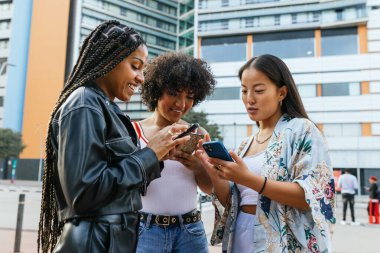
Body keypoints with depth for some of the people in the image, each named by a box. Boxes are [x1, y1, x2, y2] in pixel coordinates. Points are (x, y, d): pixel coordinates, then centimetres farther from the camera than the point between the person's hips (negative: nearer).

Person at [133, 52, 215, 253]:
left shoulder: (197, 134, 4)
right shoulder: (134, 132, -3)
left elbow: (210, 189, 7)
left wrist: (197, 167, -14)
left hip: (190, 230, 3)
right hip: (145, 229, -2)